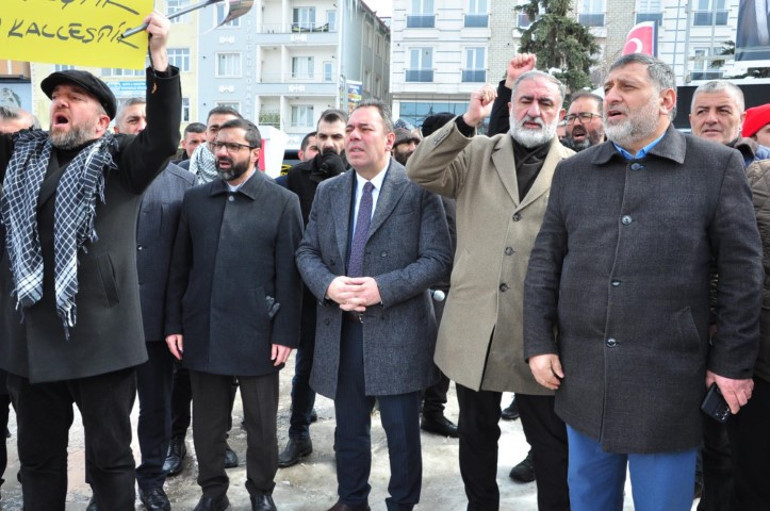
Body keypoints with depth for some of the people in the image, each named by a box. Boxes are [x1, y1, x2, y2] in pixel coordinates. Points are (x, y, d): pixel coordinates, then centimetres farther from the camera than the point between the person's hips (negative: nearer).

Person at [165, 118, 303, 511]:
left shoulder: (283, 202, -2)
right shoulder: (195, 199, 9)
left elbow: (288, 273, -6)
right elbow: (180, 267, 9)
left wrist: (286, 333, -9)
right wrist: (174, 324, 4)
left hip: (257, 333, -3)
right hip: (203, 332, 3)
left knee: (261, 424, 10)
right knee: (207, 422, 14)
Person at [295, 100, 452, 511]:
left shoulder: (419, 189, -6)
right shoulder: (327, 191, 9)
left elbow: (438, 258, -11)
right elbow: (307, 252, 9)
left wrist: (383, 288, -20)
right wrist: (329, 285, -12)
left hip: (398, 331, -4)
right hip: (341, 330, 5)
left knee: (402, 431, 7)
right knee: (349, 428, 18)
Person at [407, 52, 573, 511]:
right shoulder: (477, 154, 6)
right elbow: (419, 173, -6)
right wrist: (467, 122, -16)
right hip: (474, 327, 2)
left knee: (552, 445, 10)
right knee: (477, 433, 19)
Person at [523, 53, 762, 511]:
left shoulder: (719, 167, -2)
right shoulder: (572, 172, 7)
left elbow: (742, 272, -3)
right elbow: (544, 263, 7)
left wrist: (733, 362, -4)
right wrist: (539, 344, 2)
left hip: (668, 383, -3)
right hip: (581, 377, 3)